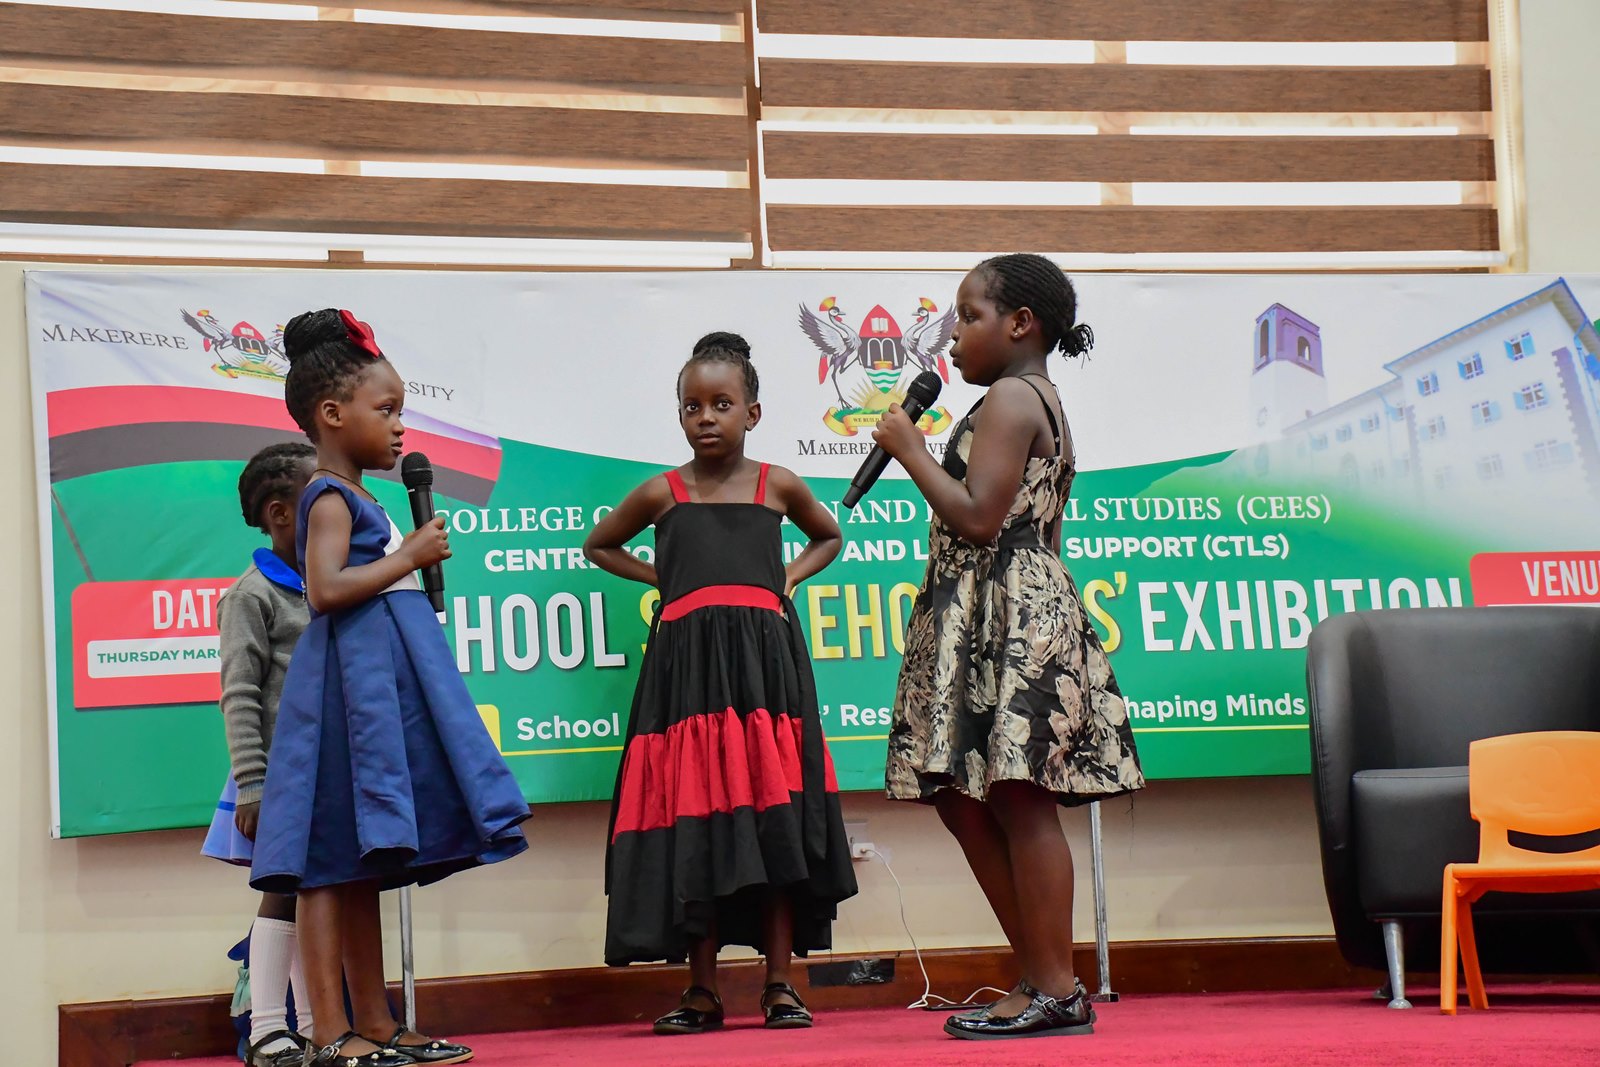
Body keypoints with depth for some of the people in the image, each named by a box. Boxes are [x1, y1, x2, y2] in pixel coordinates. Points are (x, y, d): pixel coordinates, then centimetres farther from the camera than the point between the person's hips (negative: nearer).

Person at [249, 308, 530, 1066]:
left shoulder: (350, 500, 20)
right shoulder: (331, 497, -9)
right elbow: (324, 589, -22)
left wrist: (412, 553, 14)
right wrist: (409, 557, -15)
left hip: (381, 681, 11)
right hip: (352, 679, -11)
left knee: (360, 865, 12)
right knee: (332, 861, -10)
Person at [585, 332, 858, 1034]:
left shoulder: (777, 486, 11)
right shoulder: (661, 494, 9)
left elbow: (829, 537, 30)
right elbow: (599, 546, 26)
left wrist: (788, 578, 12)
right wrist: (661, 578, 12)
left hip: (766, 662, 0)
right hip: (688, 665, 0)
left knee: (777, 818, -4)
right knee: (695, 824, -3)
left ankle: (779, 986, 4)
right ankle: (703, 992, 4)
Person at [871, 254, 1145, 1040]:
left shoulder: (1008, 398, -9)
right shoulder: (1043, 404, 23)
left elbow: (978, 517, -18)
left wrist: (908, 449, -9)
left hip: (1009, 616, -11)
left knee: (1018, 799, -11)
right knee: (964, 800, 10)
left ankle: (1056, 992, -9)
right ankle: (1043, 981, 12)